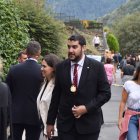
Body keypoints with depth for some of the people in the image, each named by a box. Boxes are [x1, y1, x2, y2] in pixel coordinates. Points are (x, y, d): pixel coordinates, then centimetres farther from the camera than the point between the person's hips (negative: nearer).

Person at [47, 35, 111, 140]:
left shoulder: (97, 67, -5)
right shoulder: (61, 67, 1)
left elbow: (105, 93, -3)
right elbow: (56, 95, 5)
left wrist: (87, 108, -14)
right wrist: (50, 121, 6)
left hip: (89, 123, -1)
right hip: (65, 122, 1)